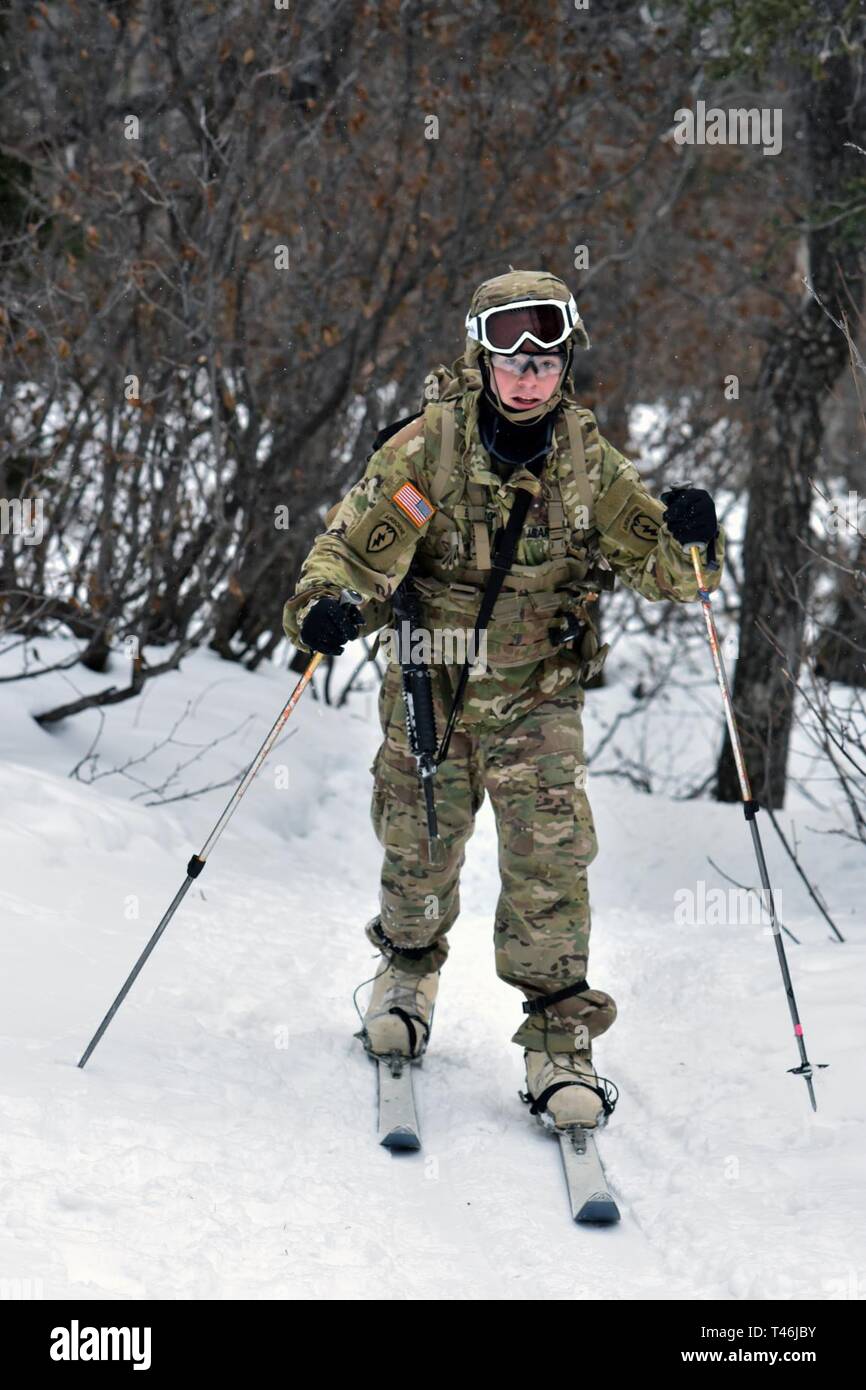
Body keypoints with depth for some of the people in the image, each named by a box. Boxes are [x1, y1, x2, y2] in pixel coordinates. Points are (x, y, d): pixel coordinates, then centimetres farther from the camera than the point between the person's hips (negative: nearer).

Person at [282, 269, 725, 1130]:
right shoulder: (429, 449, -12)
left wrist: (688, 541, -28)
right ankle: (408, 969, 42)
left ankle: (560, 1035, 2)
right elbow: (361, 540, -17)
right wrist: (326, 604, -38)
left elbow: (660, 566, -5)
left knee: (550, 863, -9)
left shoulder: (589, 463, -6)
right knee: (418, 852, 12)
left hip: (538, 701, 0)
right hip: (428, 688, 0)